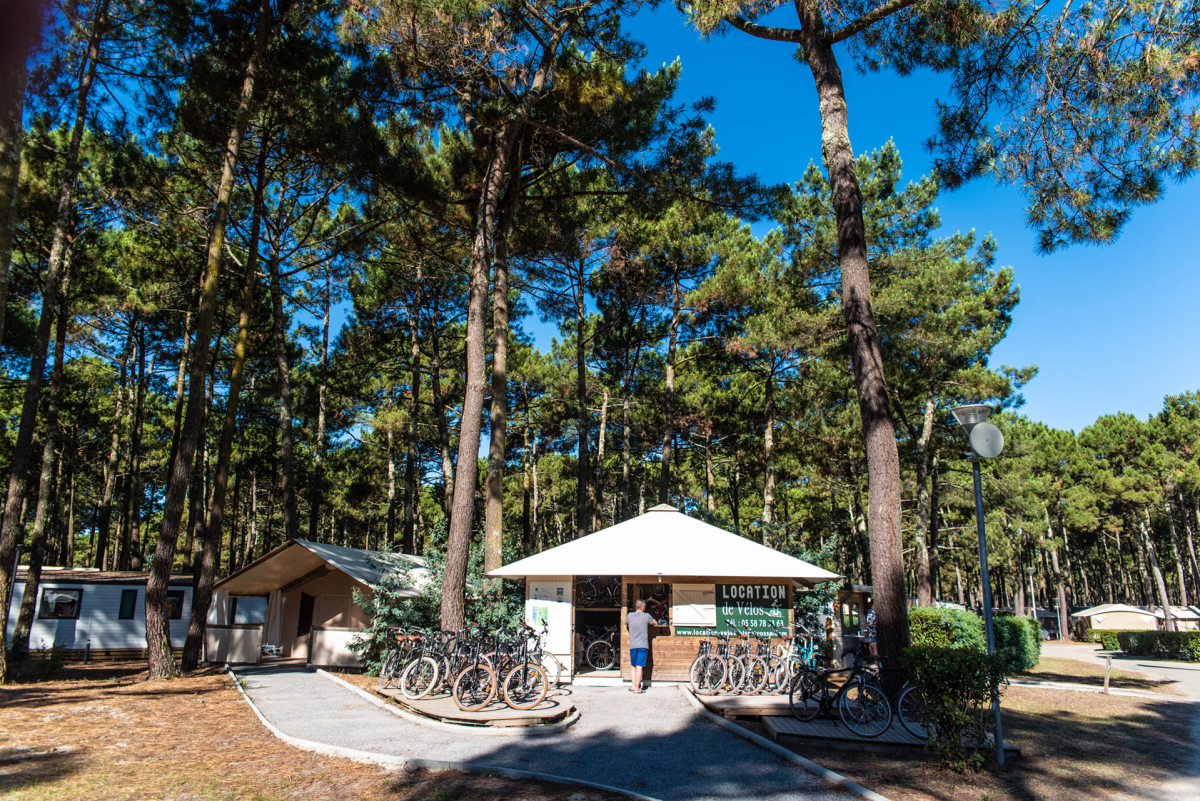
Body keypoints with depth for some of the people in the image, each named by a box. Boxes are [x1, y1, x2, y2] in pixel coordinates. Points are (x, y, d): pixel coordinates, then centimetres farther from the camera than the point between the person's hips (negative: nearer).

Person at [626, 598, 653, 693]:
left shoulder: (629, 615, 4)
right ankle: (637, 688, -7)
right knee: (639, 667, -5)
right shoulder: (646, 616, -2)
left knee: (633, 666, 16)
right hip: (643, 645, -3)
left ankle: (633, 686, 12)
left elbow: (626, 624, 24)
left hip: (632, 646, 3)